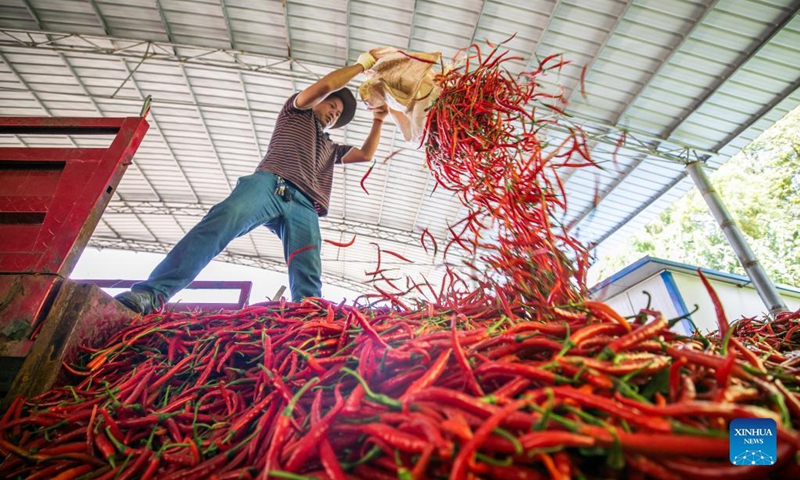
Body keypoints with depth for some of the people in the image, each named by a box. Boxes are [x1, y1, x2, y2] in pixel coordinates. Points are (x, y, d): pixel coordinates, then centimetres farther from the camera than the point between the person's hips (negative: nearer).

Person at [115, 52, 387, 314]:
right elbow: (325, 85, 15)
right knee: (222, 222, -33)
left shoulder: (330, 147, 43)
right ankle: (151, 294, -42)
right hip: (270, 184, -4)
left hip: (303, 207, 5)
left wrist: (378, 122, 36)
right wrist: (362, 65, 27)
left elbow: (365, 155, 40)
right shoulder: (297, 112, 30)